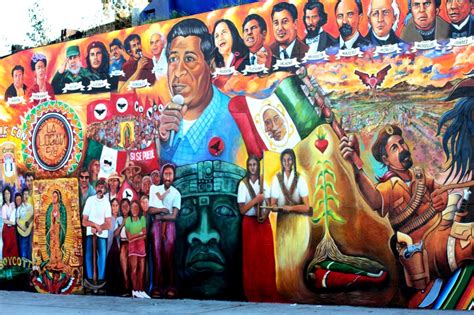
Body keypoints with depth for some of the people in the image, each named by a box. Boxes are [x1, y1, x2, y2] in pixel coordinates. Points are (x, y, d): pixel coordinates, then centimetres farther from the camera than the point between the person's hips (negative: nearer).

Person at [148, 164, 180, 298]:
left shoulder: (176, 193, 4)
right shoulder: (154, 189, 8)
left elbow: (174, 216, -3)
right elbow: (150, 210, 0)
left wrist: (159, 215, -6)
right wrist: (164, 209, -7)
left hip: (169, 224, -1)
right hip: (156, 224, 1)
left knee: (169, 255, -7)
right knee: (157, 254, -7)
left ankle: (170, 287, -7)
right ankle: (157, 287, -9)